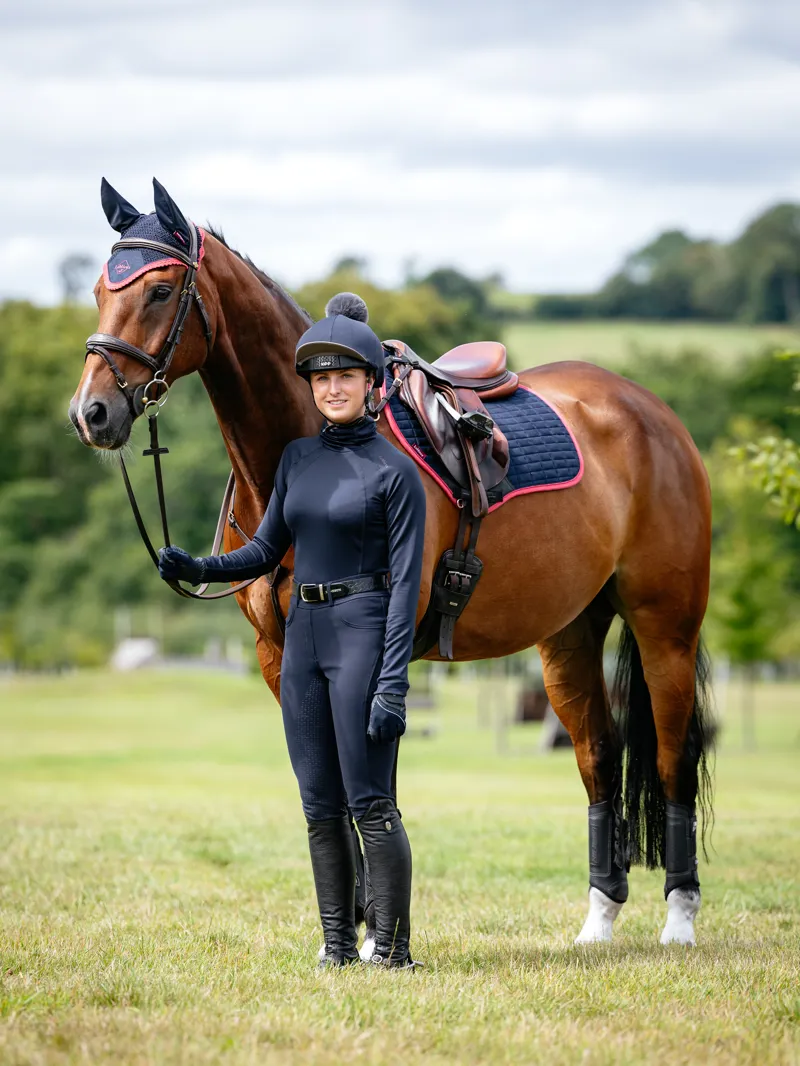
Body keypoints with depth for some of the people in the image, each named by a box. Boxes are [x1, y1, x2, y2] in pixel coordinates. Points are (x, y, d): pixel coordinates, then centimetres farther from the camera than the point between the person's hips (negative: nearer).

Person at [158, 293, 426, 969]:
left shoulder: (395, 471, -7)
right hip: (303, 634, 6)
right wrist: (196, 569, -3)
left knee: (369, 801, -9)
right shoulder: (298, 458, 11)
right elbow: (266, 551, 16)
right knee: (320, 806, 7)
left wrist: (393, 684, -17)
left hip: (364, 633, -6)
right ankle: (338, 947, 13)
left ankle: (394, 948, -5)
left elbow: (407, 582, -11)